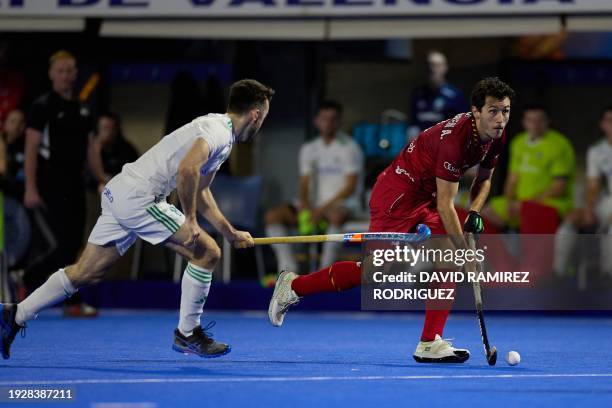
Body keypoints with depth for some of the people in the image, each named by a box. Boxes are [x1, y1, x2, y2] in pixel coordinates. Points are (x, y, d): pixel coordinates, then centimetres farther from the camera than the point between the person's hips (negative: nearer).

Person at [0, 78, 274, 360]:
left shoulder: (221, 136, 20)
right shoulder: (218, 131, -12)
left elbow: (200, 193, 32)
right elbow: (187, 170, -30)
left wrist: (231, 234, 32)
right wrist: (190, 219, -20)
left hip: (119, 193, 10)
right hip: (138, 197, -10)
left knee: (86, 273, 11)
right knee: (207, 252, -7)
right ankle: (187, 334, 2)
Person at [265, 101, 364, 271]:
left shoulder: (349, 148, -5)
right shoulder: (308, 149, 13)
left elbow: (350, 187, -12)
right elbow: (304, 185, 9)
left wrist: (323, 209, -20)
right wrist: (304, 209, -12)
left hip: (344, 203, -6)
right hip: (316, 205, 6)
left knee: (336, 215, -42)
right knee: (273, 215, -14)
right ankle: (288, 271, -22)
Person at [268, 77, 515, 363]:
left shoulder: (496, 136, -4)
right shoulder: (454, 137, -31)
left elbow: (484, 178, 16)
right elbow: (445, 205, -28)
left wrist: (475, 213, -2)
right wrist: (464, 251, -25)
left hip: (427, 197, 9)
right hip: (398, 195, -9)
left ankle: (430, 343, -7)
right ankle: (294, 285, 8)